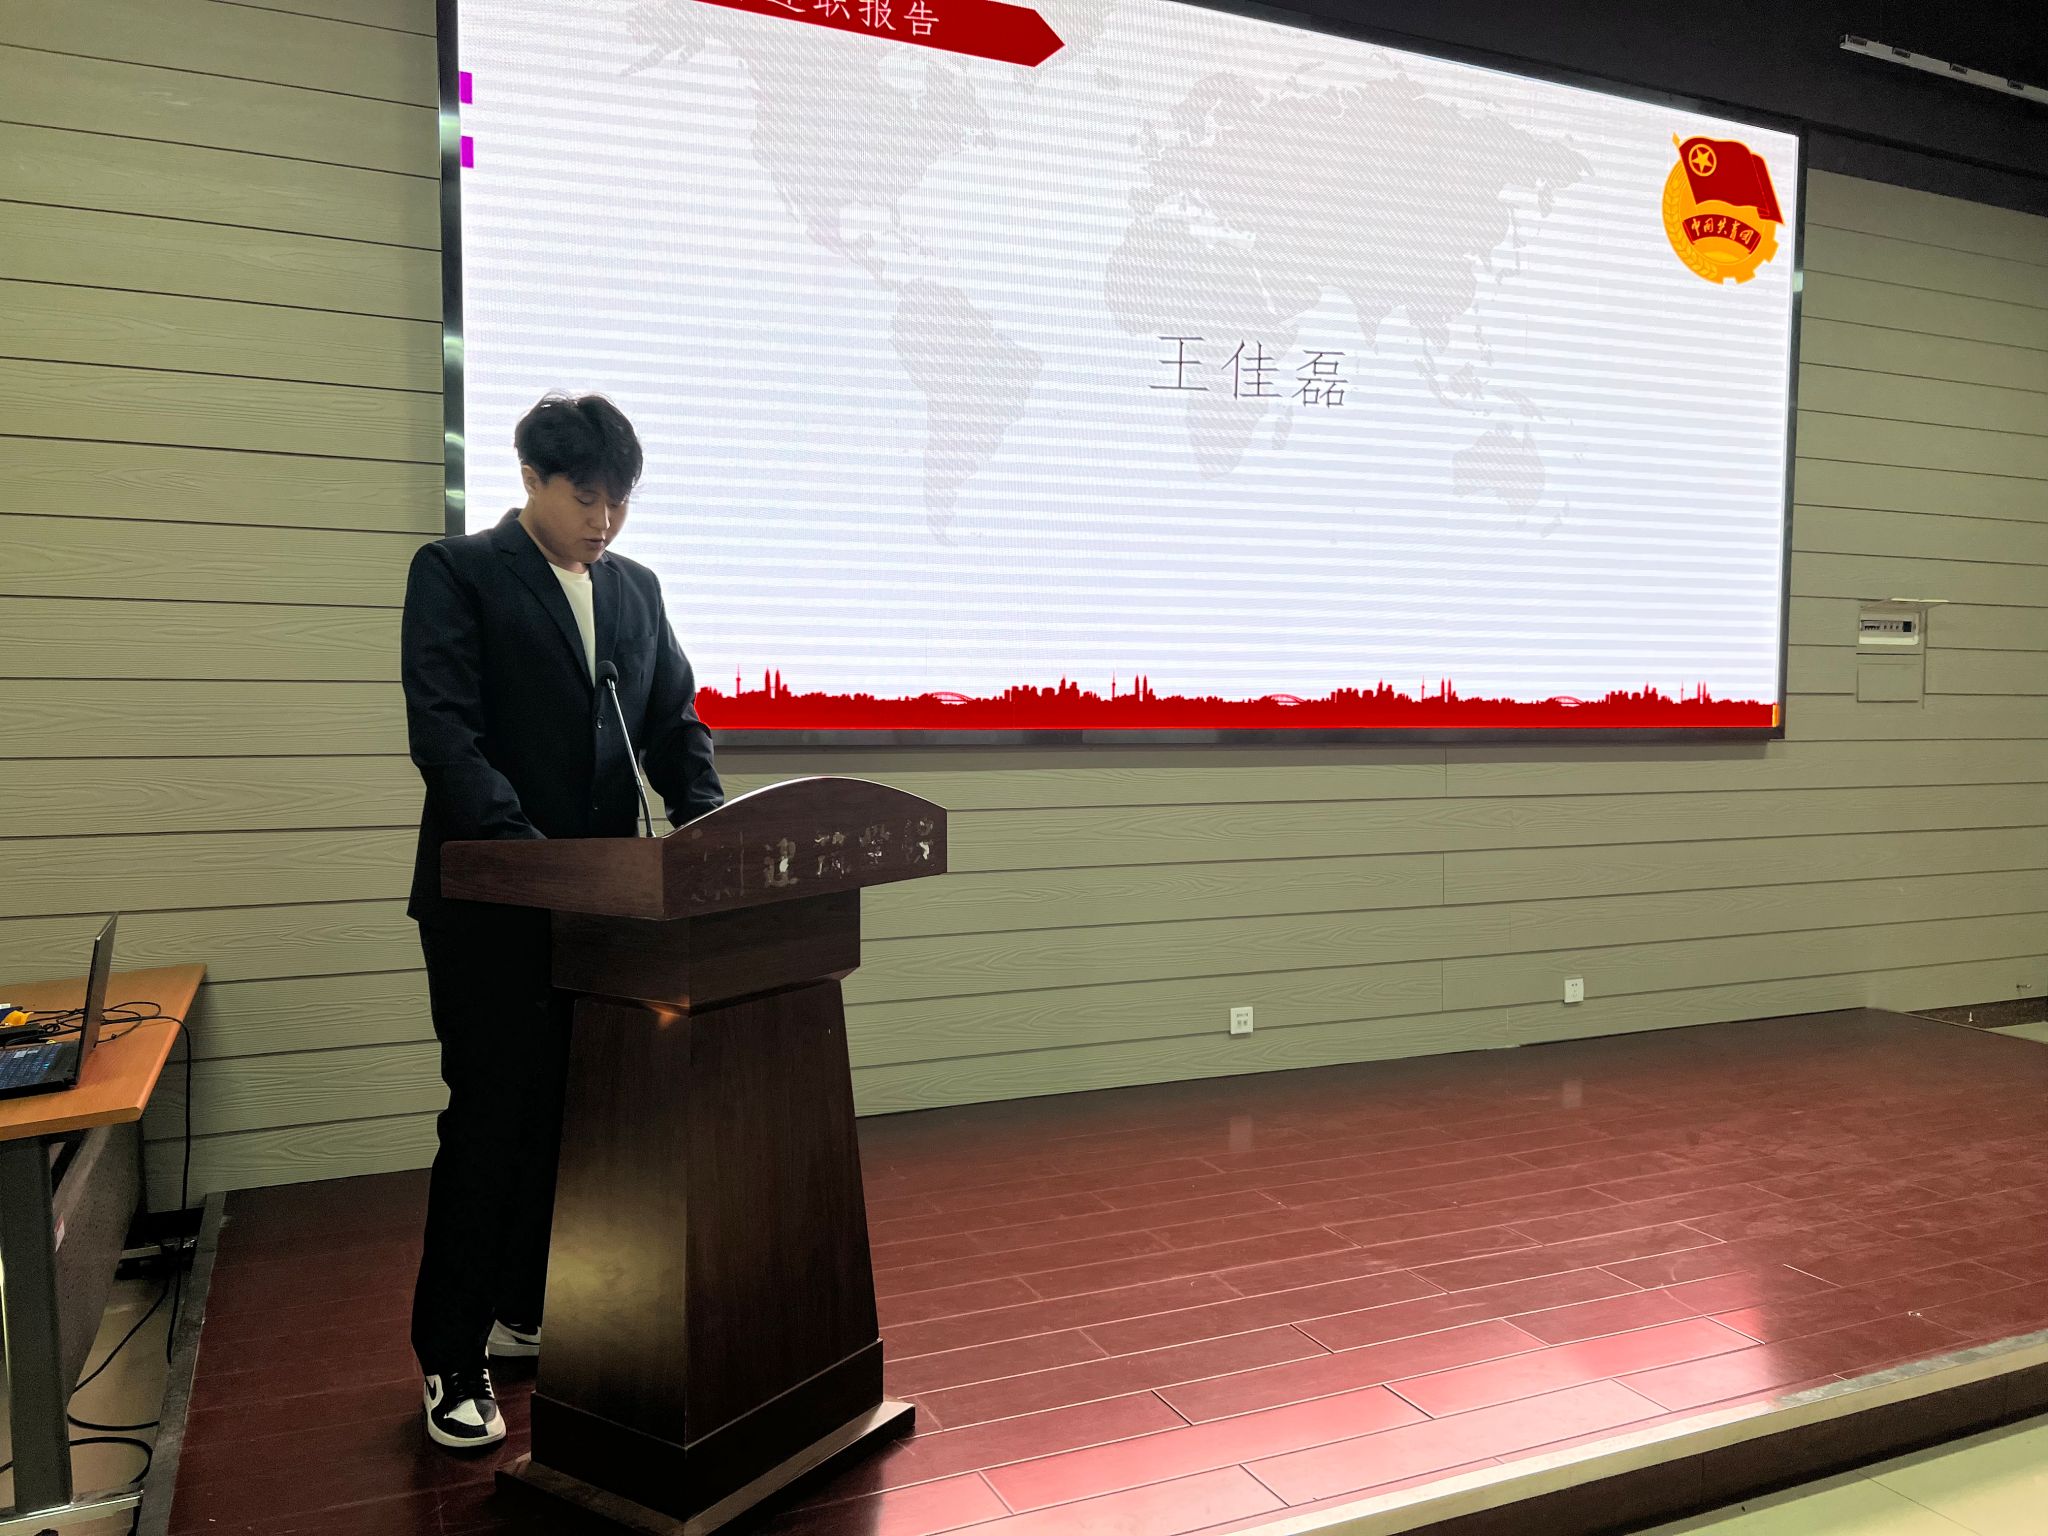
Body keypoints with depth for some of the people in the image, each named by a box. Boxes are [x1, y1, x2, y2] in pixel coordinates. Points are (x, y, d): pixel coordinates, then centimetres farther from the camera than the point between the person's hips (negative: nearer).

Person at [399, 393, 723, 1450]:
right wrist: (529, 849, -26)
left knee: (571, 1114, 12)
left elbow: (676, 722, 12)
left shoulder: (636, 588, 13)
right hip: (490, 898, -5)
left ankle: (525, 1312, 28)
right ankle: (451, 1360, 13)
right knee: (492, 1120, 0)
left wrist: (710, 828, -7)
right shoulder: (456, 573, -4)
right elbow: (444, 733, -14)